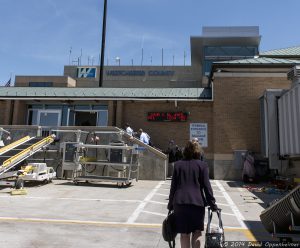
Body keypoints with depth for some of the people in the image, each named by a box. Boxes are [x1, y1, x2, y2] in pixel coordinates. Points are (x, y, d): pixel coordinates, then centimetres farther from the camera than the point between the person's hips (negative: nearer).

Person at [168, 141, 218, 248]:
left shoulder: (178, 164, 4)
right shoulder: (202, 165, -1)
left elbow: (173, 186, 4)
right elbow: (207, 186, -4)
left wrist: (170, 204, 11)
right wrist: (213, 205, 3)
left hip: (180, 203, 1)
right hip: (197, 202, -1)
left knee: (184, 234, 10)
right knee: (197, 232, 14)